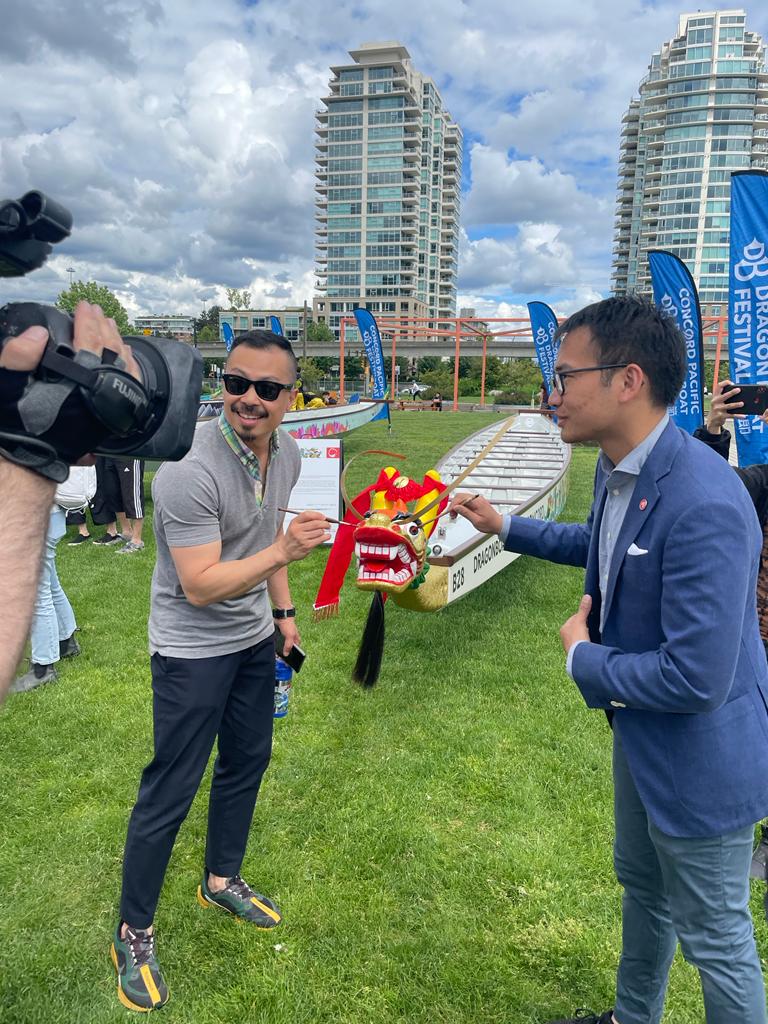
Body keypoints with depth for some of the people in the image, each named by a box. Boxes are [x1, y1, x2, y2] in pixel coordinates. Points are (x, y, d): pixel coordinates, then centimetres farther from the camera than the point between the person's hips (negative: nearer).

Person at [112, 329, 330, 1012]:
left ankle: (222, 881, 44)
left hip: (254, 640, 8)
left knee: (248, 762, 19)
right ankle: (133, 934, 25)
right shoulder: (191, 470, -28)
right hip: (193, 652, -7)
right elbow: (200, 586, -28)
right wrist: (283, 552, -37)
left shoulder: (287, 453, -2)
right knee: (171, 791, 2)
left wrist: (283, 610, 16)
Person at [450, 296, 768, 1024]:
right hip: (639, 730, 9)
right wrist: (505, 527, 18)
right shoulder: (615, 468, -5)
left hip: (700, 753, -9)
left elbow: (696, 677, -33)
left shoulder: (703, 503, -34)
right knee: (641, 885, 29)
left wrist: (582, 656, -18)